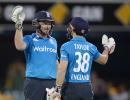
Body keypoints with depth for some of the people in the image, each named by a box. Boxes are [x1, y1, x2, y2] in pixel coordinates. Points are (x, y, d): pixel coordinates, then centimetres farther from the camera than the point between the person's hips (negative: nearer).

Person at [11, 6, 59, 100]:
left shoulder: (53, 41, 16)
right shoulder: (30, 39, 1)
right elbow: (19, 46, -22)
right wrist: (19, 26, -26)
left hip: (52, 83, 5)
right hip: (34, 82, -5)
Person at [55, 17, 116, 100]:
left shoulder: (66, 46, -7)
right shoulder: (91, 47, 6)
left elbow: (62, 69, -14)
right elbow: (103, 60, 25)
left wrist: (58, 89, -12)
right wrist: (107, 49, 44)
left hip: (70, 87, -4)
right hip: (86, 88, 4)